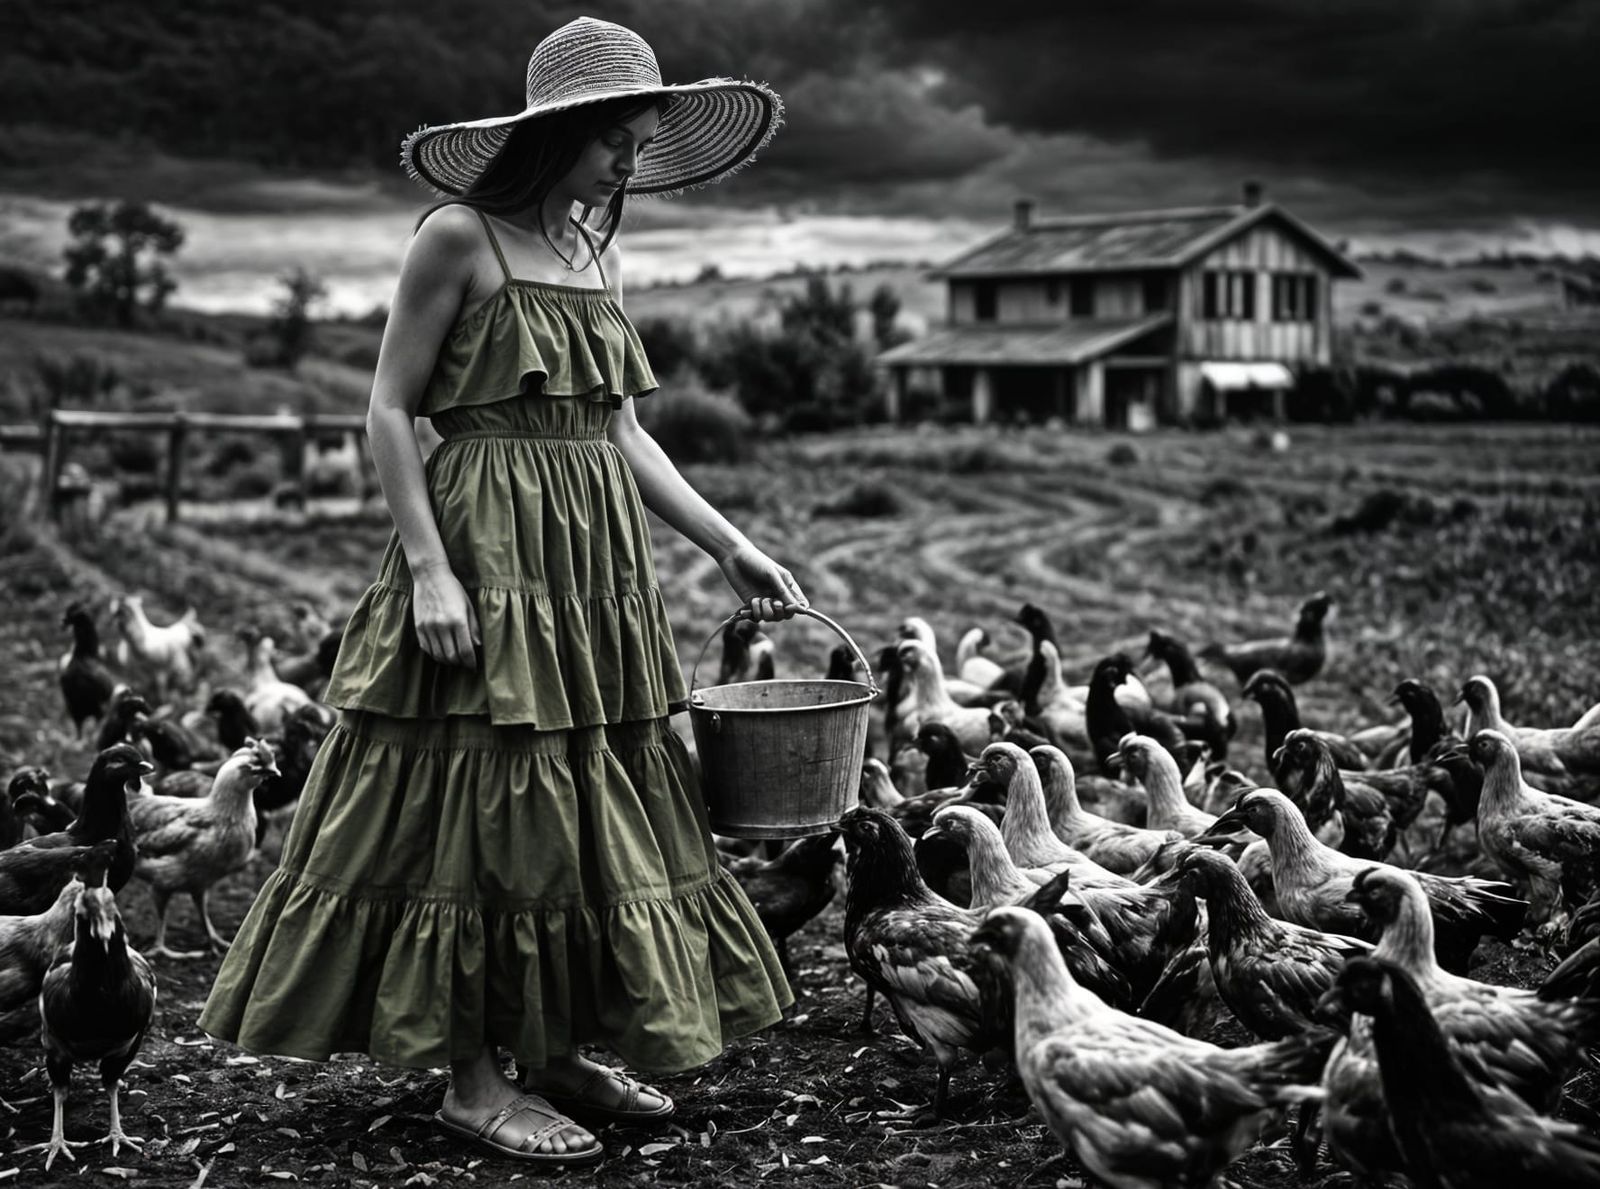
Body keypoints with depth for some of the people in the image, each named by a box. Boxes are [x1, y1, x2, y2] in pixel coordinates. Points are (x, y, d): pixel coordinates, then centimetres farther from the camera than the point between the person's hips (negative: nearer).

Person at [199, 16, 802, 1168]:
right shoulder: (461, 238, -8)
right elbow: (389, 413, -9)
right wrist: (428, 568, -18)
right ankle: (472, 1078, 8)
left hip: (595, 557, 8)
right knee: (484, 802, -3)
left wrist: (730, 544, 10)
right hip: (486, 550, -8)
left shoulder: (600, 257, 13)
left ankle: (558, 1049, 21)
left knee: (589, 799, 10)